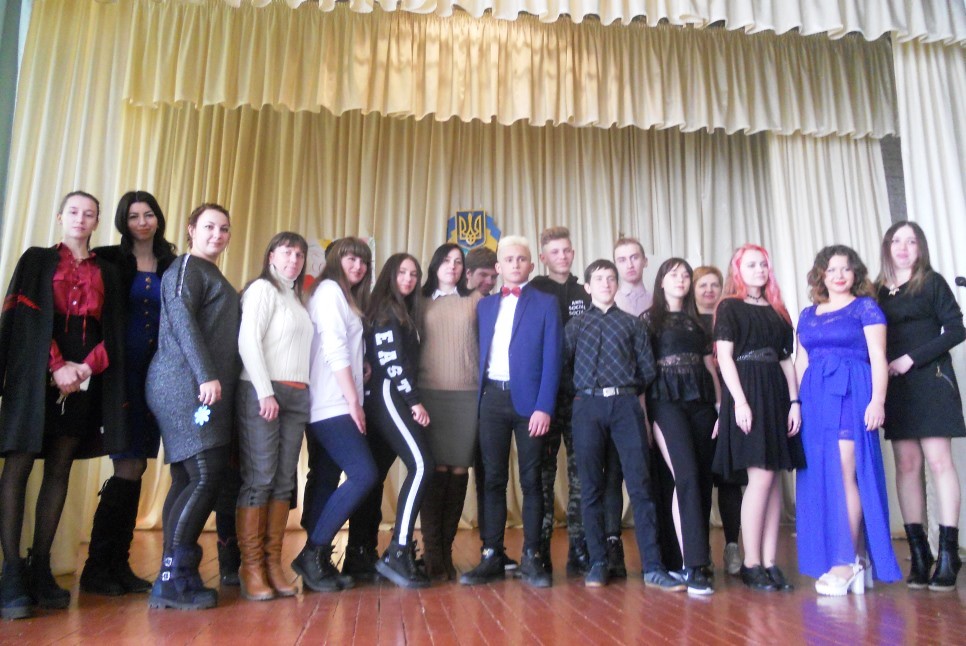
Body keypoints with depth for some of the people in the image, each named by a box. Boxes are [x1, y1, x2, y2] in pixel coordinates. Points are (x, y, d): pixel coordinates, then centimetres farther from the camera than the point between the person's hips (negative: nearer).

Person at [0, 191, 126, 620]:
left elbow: (112, 331, 9)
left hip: (85, 376, 3)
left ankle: (40, 569, 6)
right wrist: (56, 367, -13)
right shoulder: (37, 260, 10)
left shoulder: (106, 273, 16)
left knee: (60, 469, 2)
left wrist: (87, 367, -8)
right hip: (36, 372, -2)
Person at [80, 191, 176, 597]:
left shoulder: (171, 266, 12)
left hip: (156, 375, 4)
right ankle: (97, 567, 7)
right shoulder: (110, 260, 3)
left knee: (135, 469, 7)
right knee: (129, 467, -7)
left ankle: (119, 564, 16)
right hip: (120, 372, -4)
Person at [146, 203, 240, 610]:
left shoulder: (213, 276, 26)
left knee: (187, 480, 6)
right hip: (187, 385, -9)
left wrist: (217, 379, 15)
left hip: (199, 388, 9)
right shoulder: (186, 267, -1)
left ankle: (176, 579, 10)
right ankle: (172, 580, -9)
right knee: (206, 477, -14)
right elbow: (182, 320, -14)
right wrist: (206, 375, -22)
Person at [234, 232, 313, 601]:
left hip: (297, 397, 7)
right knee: (259, 478, -6)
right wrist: (265, 391, -15)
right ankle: (251, 567, 1)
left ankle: (273, 564, 9)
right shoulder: (262, 289, 2)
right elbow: (248, 341, -9)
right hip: (263, 393, -7)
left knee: (284, 481, 4)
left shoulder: (296, 299, 22)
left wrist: (300, 396, 5)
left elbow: (300, 350, 16)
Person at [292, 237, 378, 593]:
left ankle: (318, 562, 11)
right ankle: (313, 553, -8)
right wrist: (353, 401, -14)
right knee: (364, 474, -15)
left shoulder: (344, 296, 23)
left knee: (327, 483, 7)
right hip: (332, 406, -10)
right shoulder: (329, 289, -5)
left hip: (333, 407, 10)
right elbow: (334, 349, -14)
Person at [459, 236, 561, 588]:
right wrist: (479, 397, 3)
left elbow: (551, 359, -3)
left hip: (529, 399, -3)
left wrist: (544, 407, -12)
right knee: (493, 479, 5)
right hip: (492, 398, 3)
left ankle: (531, 557, 13)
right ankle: (491, 556, 12)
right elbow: (481, 353, 13)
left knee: (531, 480, 4)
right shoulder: (485, 305, 16)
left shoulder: (545, 303, 4)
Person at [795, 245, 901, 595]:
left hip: (851, 395, -5)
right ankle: (855, 561, 12)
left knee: (845, 473, -12)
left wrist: (877, 401, -15)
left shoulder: (865, 307, 5)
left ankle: (848, 561, -5)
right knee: (821, 477, 2)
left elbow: (878, 358, -3)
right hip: (815, 398, 5)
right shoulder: (808, 315, 19)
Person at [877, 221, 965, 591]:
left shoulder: (932, 283, 2)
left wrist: (912, 359, -11)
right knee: (906, 465, 1)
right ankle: (918, 553, 5)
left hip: (930, 381, -3)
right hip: (894, 387, 3)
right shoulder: (878, 291, 12)